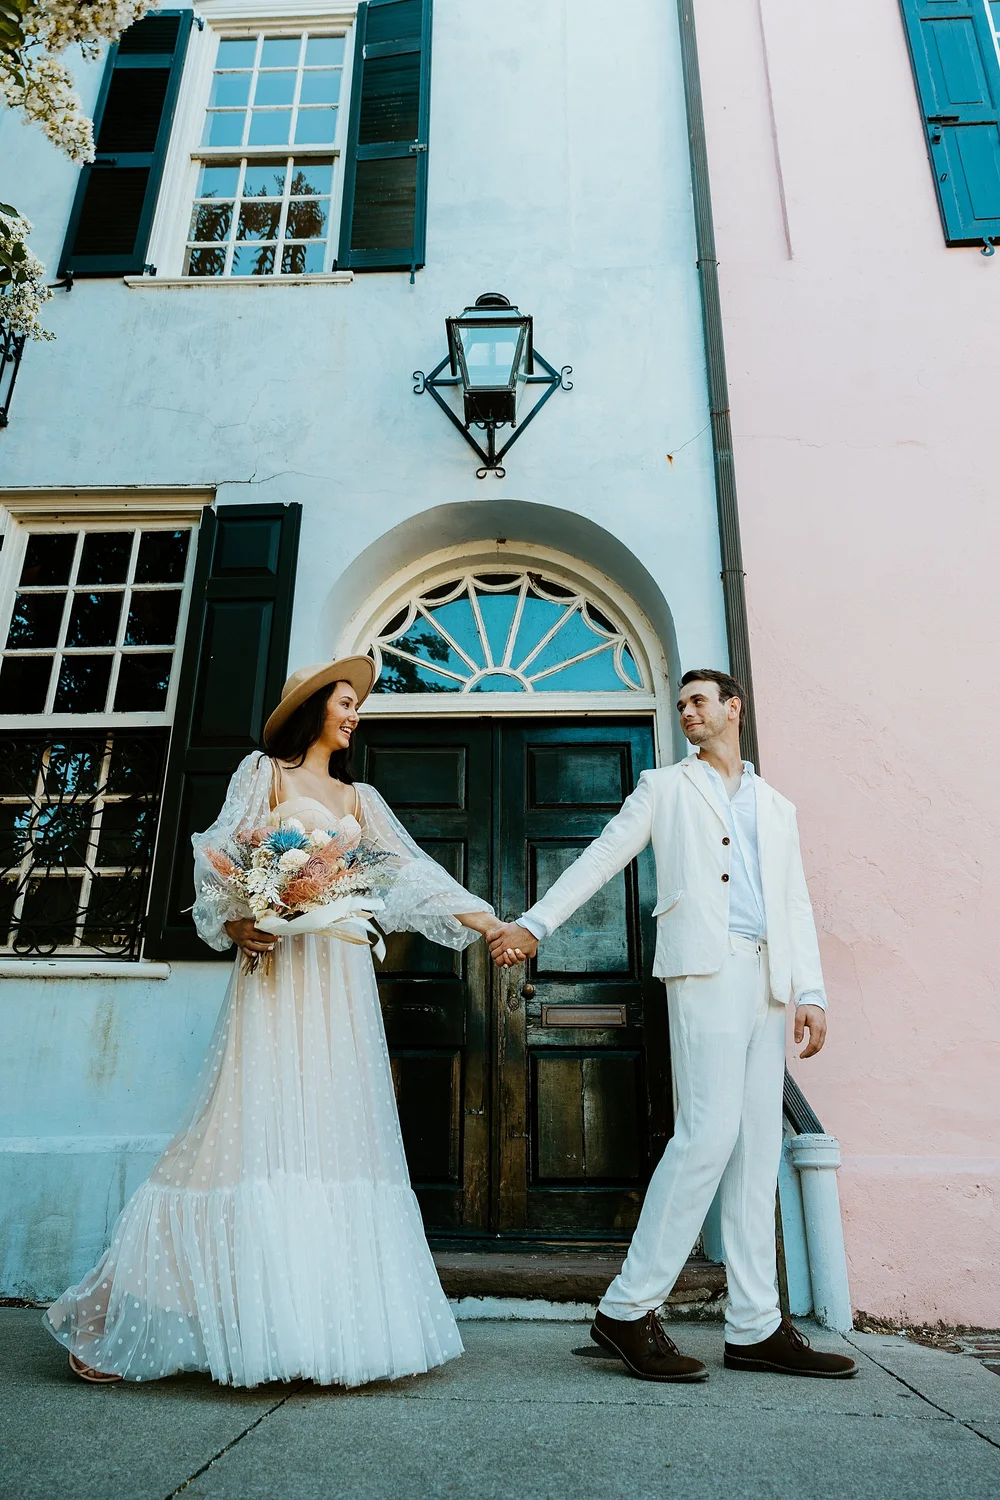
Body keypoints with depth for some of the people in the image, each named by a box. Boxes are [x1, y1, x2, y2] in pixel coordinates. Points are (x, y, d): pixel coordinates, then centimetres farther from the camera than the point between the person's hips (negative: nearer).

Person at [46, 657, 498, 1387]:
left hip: (342, 977, 5)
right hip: (277, 964, -5)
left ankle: (330, 1320, 9)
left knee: (338, 1130, 2)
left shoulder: (361, 799, 20)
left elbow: (412, 872, 14)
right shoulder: (264, 773, 9)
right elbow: (223, 859, 0)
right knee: (262, 1127, -7)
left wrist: (485, 920, 4)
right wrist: (233, 924, -18)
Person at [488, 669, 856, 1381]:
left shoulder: (777, 807, 24)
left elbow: (797, 905, 18)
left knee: (758, 1148, 5)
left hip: (766, 977, 5)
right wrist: (535, 922, -1)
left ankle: (755, 1328, 12)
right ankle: (630, 1308, -5)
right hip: (707, 965, -5)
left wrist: (811, 990, 6)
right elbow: (601, 856, 7)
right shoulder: (664, 787, 15)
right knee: (711, 1131, -14)